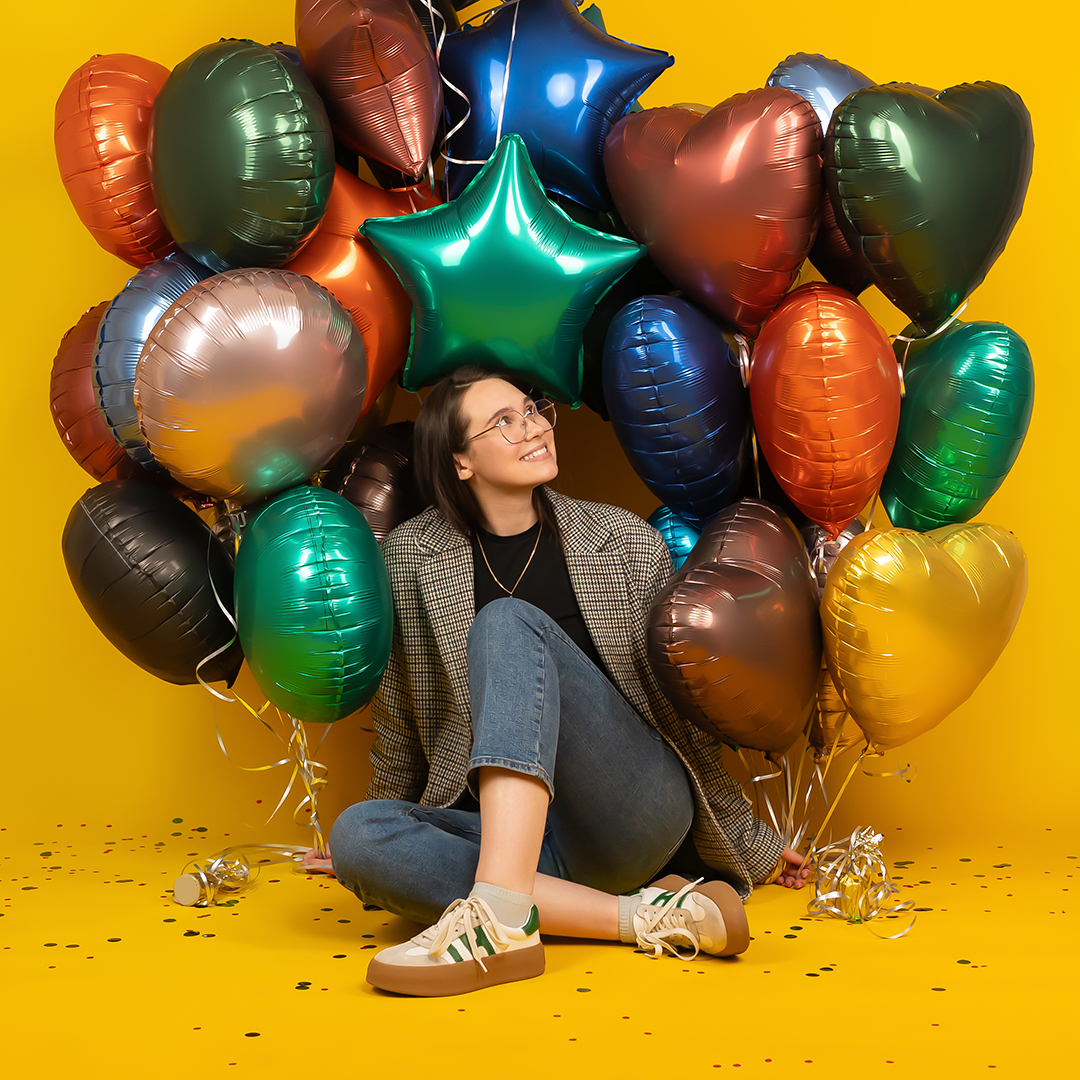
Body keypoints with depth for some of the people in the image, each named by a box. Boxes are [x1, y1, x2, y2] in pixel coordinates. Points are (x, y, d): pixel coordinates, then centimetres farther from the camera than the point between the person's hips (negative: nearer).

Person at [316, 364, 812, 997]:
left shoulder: (626, 542, 4)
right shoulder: (413, 558, 4)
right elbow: (400, 721, 16)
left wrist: (751, 845, 18)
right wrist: (382, 855, 24)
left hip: (639, 814, -2)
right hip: (519, 834, 2)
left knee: (507, 624, -24)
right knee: (357, 834, -29)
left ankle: (499, 916, -43)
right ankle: (645, 915, -31)